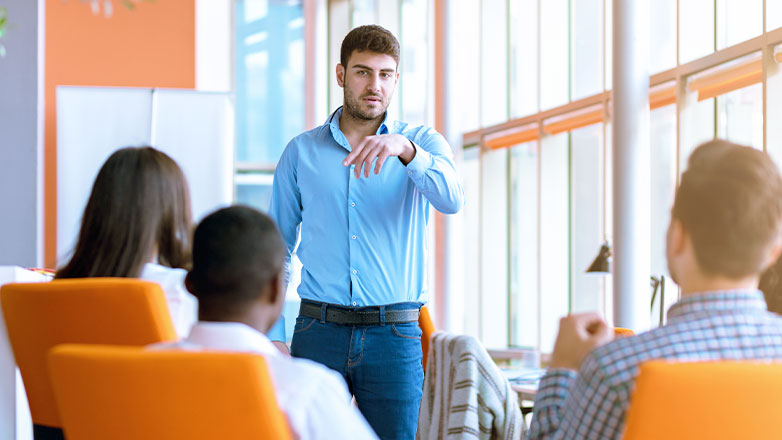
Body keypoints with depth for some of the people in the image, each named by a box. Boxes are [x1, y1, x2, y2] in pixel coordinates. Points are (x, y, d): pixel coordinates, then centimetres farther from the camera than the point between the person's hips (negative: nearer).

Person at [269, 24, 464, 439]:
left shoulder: (423, 143, 6)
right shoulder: (301, 151, 10)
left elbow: (451, 199, -15)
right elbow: (277, 247, 12)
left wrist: (404, 149, -32)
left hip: (394, 333, -1)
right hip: (318, 331, 1)